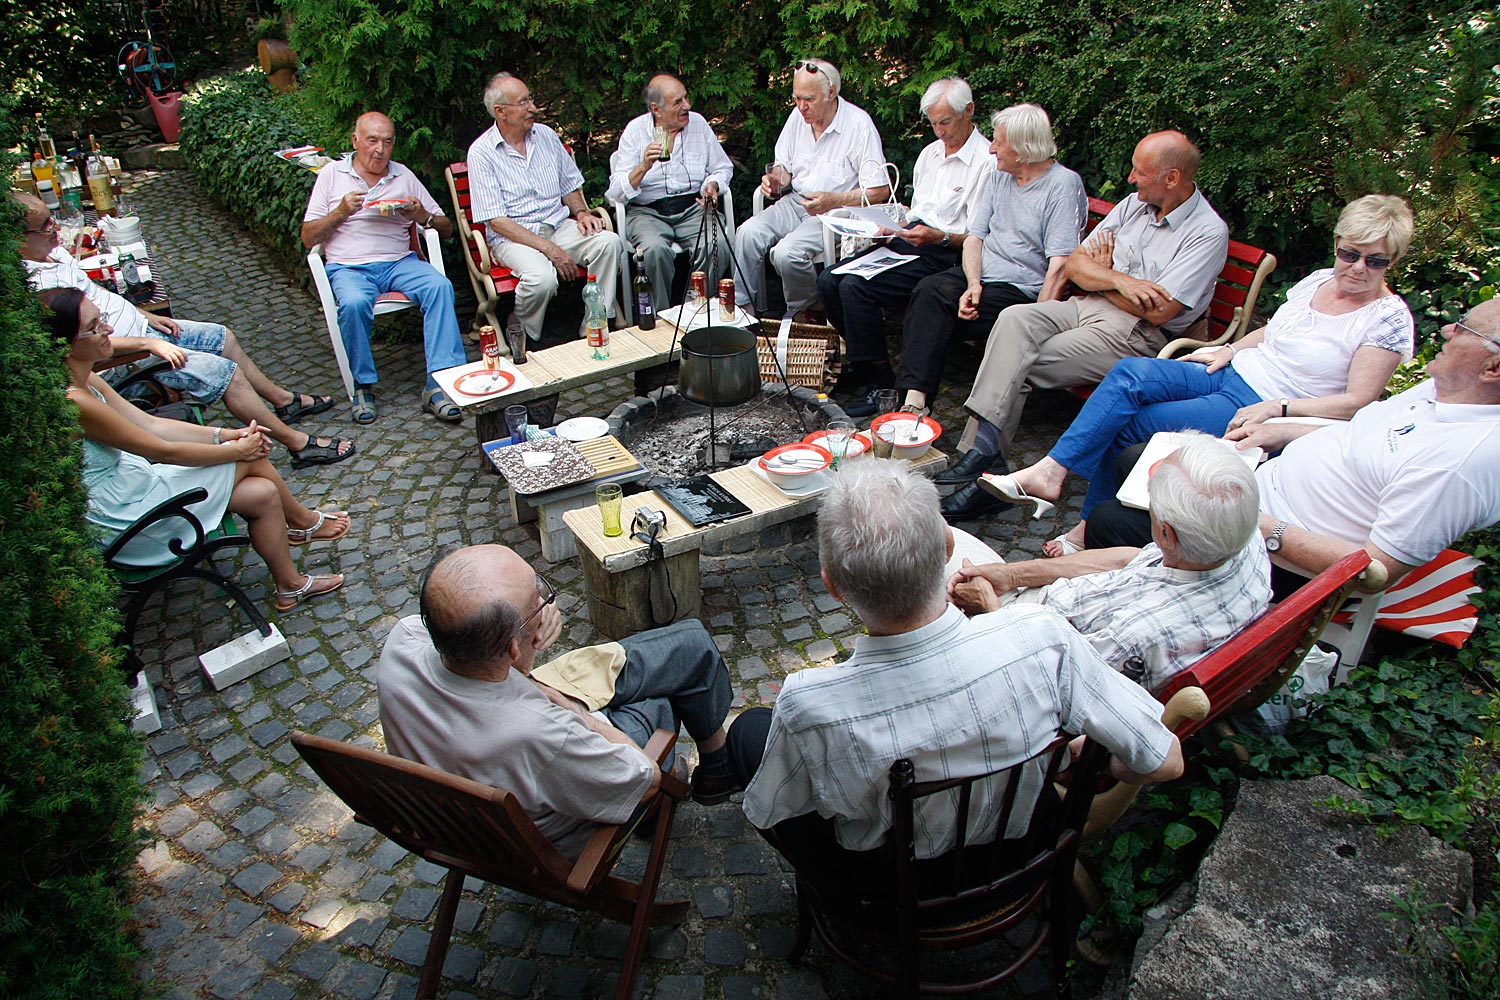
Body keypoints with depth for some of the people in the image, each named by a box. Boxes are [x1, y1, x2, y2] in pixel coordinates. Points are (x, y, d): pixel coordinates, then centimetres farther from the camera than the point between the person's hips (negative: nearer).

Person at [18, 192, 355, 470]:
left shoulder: (53, 251, 4)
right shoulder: (34, 286, -26)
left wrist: (146, 316, 13)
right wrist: (149, 343, -26)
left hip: (140, 326, 10)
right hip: (125, 356, -10)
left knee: (223, 337, 16)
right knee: (225, 371, -15)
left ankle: (284, 400, 32)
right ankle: (298, 444, -9)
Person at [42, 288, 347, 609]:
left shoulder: (85, 380, 1)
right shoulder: (73, 402, -29)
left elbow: (150, 424, 6)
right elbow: (165, 452, -22)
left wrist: (224, 434, -2)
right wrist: (236, 450, -11)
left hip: (129, 481, 9)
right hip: (123, 517, -9)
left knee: (264, 493, 2)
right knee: (250, 459, -8)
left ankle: (290, 586, 21)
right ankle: (304, 521, 18)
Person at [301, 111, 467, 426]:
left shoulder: (404, 176, 16)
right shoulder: (331, 175, 11)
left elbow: (446, 228, 14)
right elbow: (308, 238, 6)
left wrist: (422, 216, -7)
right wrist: (341, 212, -8)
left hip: (399, 261, 2)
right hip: (349, 267, -2)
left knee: (440, 286, -30)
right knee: (354, 303, -35)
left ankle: (438, 384, -34)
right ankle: (363, 387, -15)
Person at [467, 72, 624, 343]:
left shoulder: (545, 134, 11)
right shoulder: (481, 153, -6)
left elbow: (570, 186, 22)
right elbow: (496, 220, -12)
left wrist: (581, 212, -3)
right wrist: (550, 249, -21)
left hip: (560, 225, 6)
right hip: (512, 237, -5)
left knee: (609, 242, -23)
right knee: (542, 277, -36)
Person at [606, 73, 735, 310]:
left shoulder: (697, 122, 9)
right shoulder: (635, 131, 0)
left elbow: (723, 167, 19)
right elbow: (617, 193, -6)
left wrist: (712, 185, -4)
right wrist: (644, 167, -23)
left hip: (693, 206, 2)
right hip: (647, 211, -2)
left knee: (716, 248, -30)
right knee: (656, 250, -35)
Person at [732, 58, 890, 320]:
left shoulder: (859, 125, -13)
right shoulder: (798, 116, 6)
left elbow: (880, 191, -14)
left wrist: (833, 201, -25)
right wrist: (777, 179, -4)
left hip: (835, 212, -6)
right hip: (795, 201, 6)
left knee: (786, 252, -29)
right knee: (748, 234, -19)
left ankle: (801, 314, -2)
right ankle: (741, 307, -9)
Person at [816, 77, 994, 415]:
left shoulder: (986, 161, -7)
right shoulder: (930, 152, 20)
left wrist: (940, 237, -27)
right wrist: (893, 230, 6)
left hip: (944, 255, -8)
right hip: (908, 239, 9)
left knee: (856, 286, -26)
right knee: (829, 279, -10)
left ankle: (878, 379, -13)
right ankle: (859, 360, 6)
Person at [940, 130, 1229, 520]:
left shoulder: (1208, 232, -7)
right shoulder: (1134, 205, 14)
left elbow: (1159, 310, -16)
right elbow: (1074, 264, 8)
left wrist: (1101, 275, -1)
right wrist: (1119, 280, -12)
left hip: (1138, 332, -6)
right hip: (1088, 306, 6)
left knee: (1021, 366, -22)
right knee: (1014, 320, -23)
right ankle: (982, 446, -31)